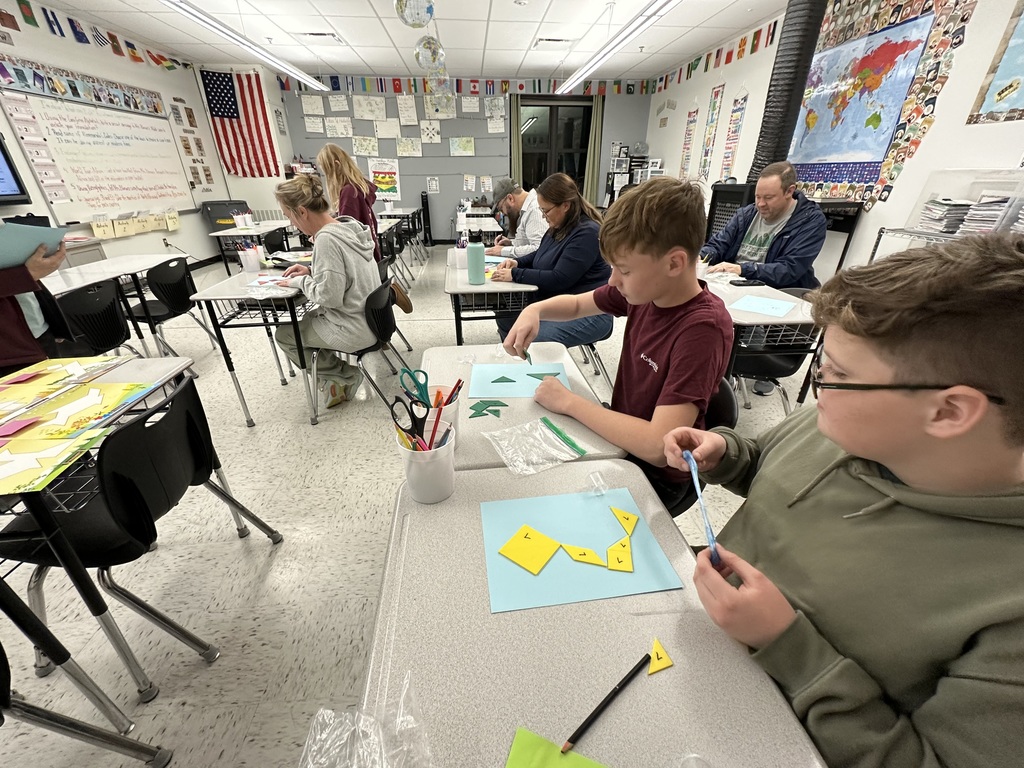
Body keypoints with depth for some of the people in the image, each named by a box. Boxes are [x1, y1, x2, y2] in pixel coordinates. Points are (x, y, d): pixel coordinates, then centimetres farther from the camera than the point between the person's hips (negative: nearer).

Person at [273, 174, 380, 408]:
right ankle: (344, 374, 27)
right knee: (306, 320, 29)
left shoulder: (326, 238, -24)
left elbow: (329, 296, -25)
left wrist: (300, 281, -8)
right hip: (369, 317, 9)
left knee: (283, 334, 12)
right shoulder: (349, 226, 3)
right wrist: (311, 271, 7)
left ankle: (344, 377, 13)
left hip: (355, 328, -9)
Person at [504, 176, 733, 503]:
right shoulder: (646, 289, -9)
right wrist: (535, 310, -13)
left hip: (655, 473, -5)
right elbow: (577, 304, 7)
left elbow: (657, 446, -34)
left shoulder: (703, 328, -29)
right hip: (620, 436, 6)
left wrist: (569, 402, -25)